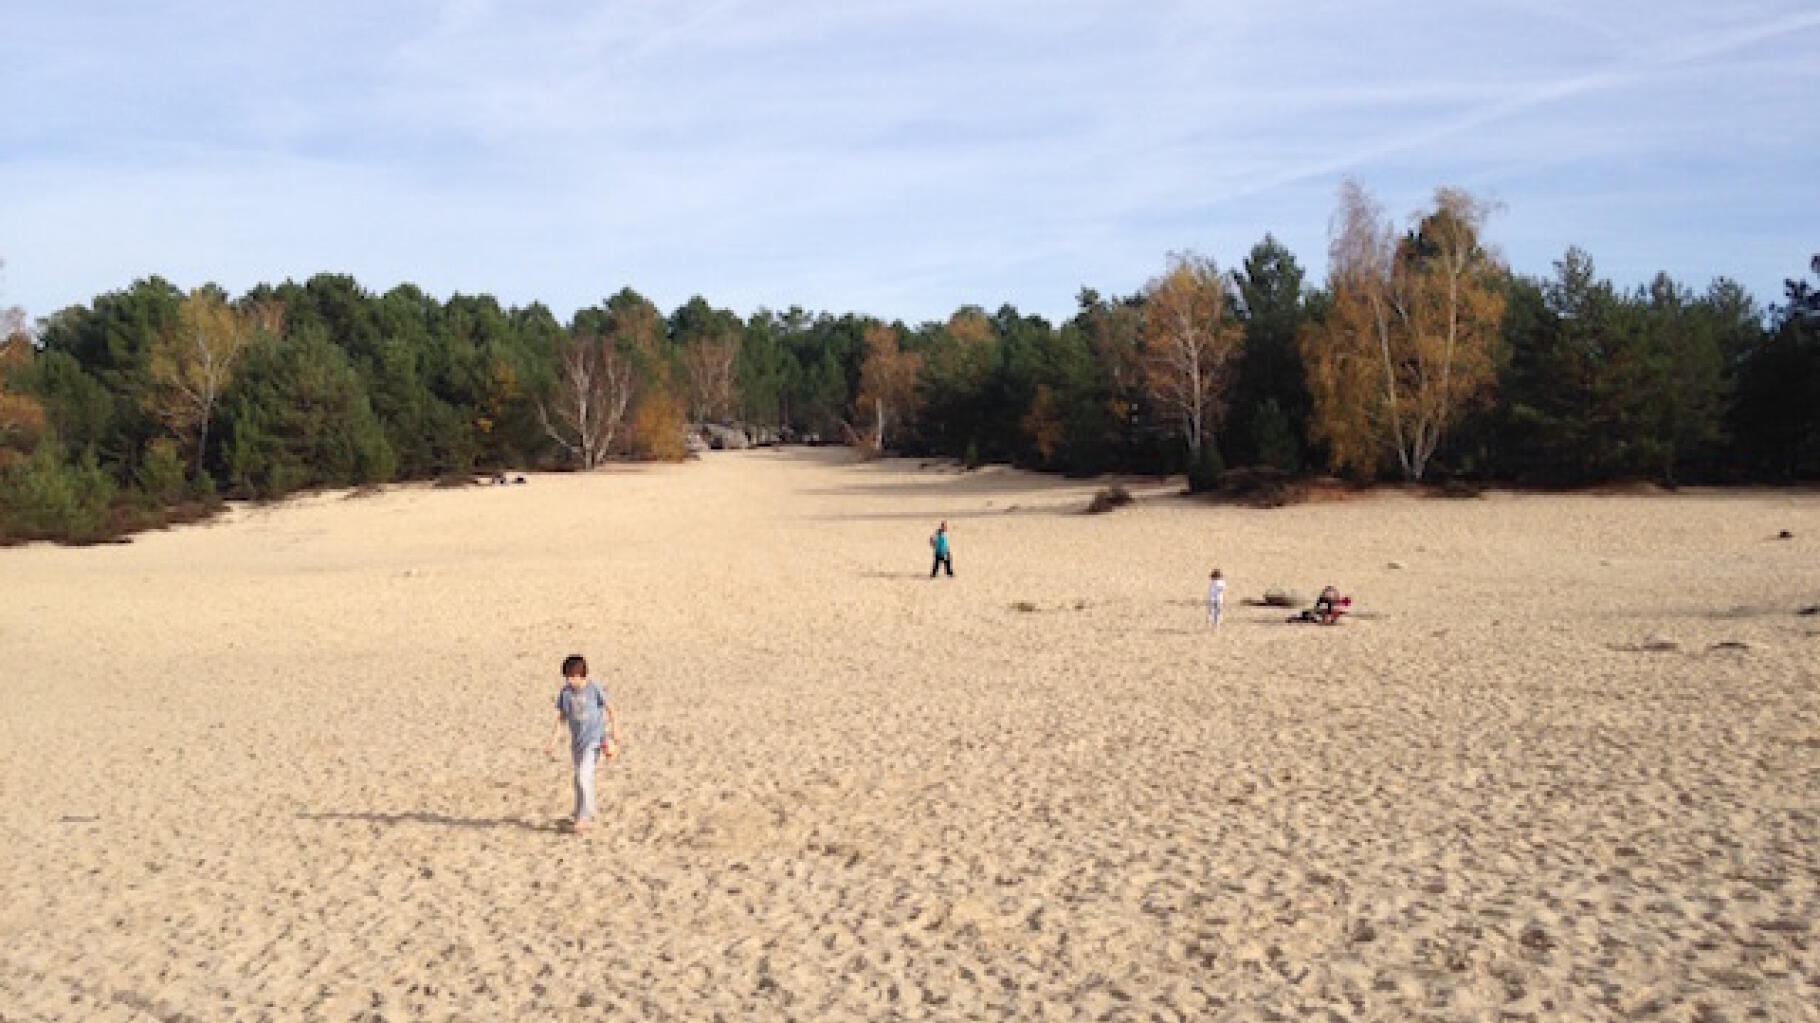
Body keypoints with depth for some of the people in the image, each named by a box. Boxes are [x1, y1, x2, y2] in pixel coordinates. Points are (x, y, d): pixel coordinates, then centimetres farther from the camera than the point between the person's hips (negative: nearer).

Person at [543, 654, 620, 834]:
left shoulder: (595, 689, -12)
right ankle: (589, 816, 26)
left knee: (583, 777, -17)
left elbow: (611, 711, -5)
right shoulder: (565, 692, -1)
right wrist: (552, 743, 1)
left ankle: (583, 818, -11)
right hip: (577, 741, 6)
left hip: (594, 740, -6)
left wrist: (615, 736, -7)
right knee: (581, 780, 12)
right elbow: (561, 719, 6)